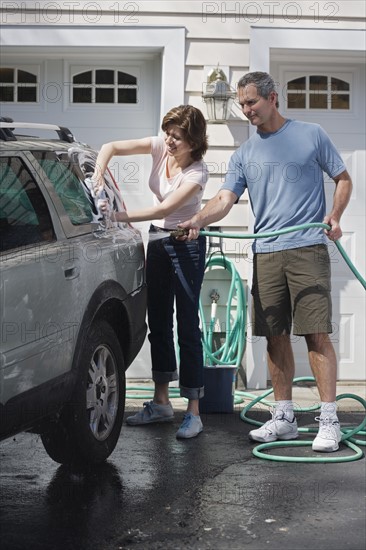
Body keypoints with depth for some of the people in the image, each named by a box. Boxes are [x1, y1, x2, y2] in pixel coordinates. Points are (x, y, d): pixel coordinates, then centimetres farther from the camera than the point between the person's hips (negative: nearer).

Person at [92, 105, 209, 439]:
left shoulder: (197, 172, -21)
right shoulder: (160, 148, -5)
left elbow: (164, 209, -28)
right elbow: (111, 147, -5)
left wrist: (118, 217, -33)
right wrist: (98, 175, -23)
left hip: (186, 245, -7)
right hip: (157, 240, 7)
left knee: (187, 326, -9)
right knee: (158, 322, 11)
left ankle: (193, 412, -6)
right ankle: (161, 402, 21)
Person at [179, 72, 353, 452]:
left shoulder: (311, 136, 7)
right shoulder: (244, 154, 14)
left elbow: (343, 179, 12)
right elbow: (224, 199, 3)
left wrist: (334, 216, -6)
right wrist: (197, 221, -17)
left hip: (308, 249, -4)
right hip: (265, 253, 4)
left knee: (316, 334, -9)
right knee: (276, 337, 7)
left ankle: (328, 420, -5)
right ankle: (283, 417, 17)